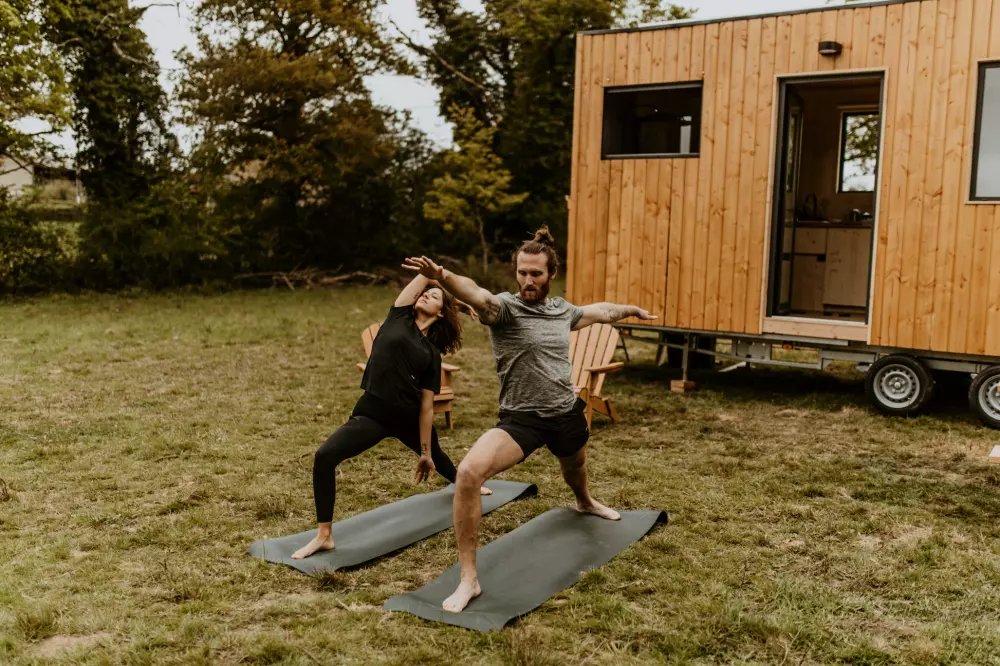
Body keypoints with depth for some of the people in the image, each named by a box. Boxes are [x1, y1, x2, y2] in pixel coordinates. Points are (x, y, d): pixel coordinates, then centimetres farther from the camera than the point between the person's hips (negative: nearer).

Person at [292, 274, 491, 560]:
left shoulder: (432, 353, 1)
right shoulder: (398, 316, 3)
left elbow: (427, 406, -1)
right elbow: (425, 273, -1)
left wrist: (425, 452, -2)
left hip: (410, 417, 2)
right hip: (373, 412, -1)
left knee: (435, 455, 30)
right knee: (325, 456, -23)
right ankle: (324, 535, -11)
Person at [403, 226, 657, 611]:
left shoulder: (562, 310, 2)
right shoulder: (505, 307, -17)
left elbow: (600, 311, 25)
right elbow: (475, 295, -41)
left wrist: (632, 310, 41)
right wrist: (441, 276, -62)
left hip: (568, 415, 6)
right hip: (521, 420, -6)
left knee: (576, 470, 34)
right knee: (468, 473, -30)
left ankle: (585, 502, 76)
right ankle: (468, 580, -18)